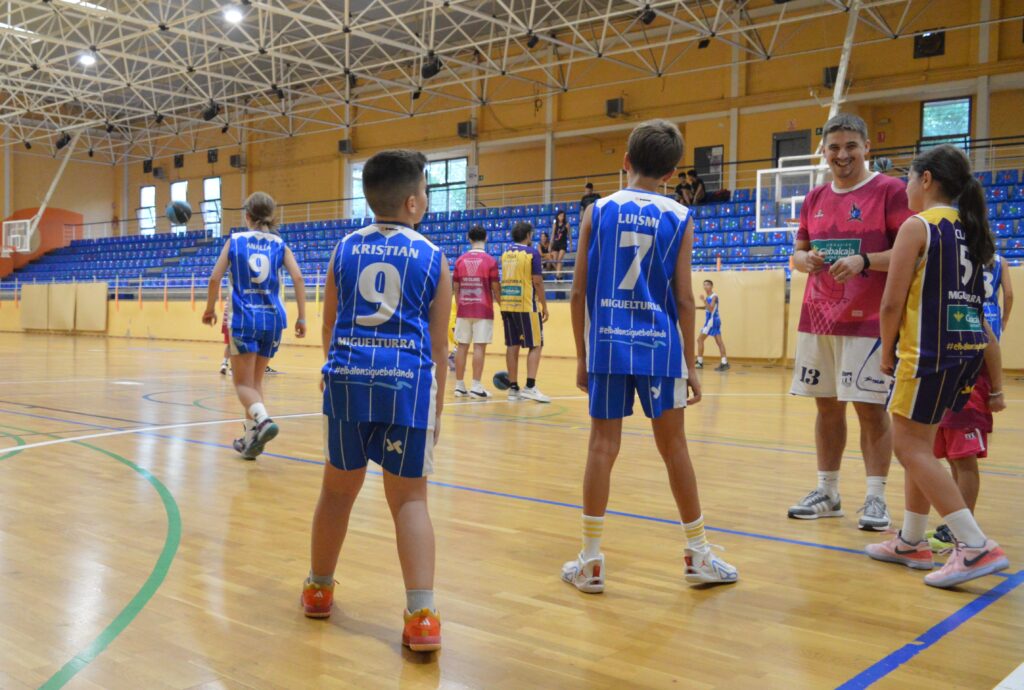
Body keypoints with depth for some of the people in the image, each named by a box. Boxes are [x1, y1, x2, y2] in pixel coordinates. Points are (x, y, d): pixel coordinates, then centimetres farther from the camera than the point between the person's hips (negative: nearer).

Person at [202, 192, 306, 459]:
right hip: (272, 319, 3)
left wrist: (210, 309, 13)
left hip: (244, 319, -3)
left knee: (243, 383, 3)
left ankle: (263, 420, -24)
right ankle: (251, 436, 17)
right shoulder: (279, 244, 6)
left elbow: (215, 278, -2)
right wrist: (302, 318, -1)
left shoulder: (235, 240, 2)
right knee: (256, 380, 17)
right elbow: (298, 278, -5)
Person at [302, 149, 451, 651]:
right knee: (409, 497, 6)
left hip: (348, 374, 2)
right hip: (408, 380, -2)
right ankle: (421, 615, -1)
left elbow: (329, 327, 17)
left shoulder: (344, 249, 11)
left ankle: (318, 589, 35)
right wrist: (436, 410, 15)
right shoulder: (433, 258, 5)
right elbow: (437, 346, 7)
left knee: (338, 489, 18)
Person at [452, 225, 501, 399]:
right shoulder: (490, 261, -6)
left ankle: (459, 386, 11)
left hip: (464, 310, 4)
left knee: (462, 346, 7)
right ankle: (476, 387, -5)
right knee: (479, 347, -3)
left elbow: (455, 287, 8)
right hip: (483, 310, -4)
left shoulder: (460, 260, 4)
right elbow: (495, 287, -5)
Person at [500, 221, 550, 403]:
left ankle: (513, 388, 10)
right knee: (535, 345, 1)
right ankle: (530, 387, -9)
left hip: (507, 305, 6)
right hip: (526, 306, -6)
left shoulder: (505, 253, 12)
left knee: (512, 346, 9)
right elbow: (537, 281, -10)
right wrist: (544, 306, -4)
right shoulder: (531, 252, -7)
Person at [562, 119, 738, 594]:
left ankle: (590, 563, 10)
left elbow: (578, 292, 2)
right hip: (659, 345, 0)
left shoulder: (598, 212, 3)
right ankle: (698, 556, 22)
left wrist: (582, 357, 10)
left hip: (607, 345, 1)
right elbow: (684, 299, -2)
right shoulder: (679, 218, 1)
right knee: (674, 448, 10)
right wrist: (690, 365, 5)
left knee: (603, 446, 6)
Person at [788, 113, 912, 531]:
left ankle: (876, 498, 6)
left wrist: (864, 261, -24)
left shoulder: (889, 191, -4)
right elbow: (797, 253, 18)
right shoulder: (814, 199, 13)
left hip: (867, 320, -5)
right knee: (827, 406, 10)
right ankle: (827, 493, 19)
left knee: (870, 407, -2)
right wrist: (805, 260, -5)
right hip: (817, 320, 6)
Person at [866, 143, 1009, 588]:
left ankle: (976, 546, -6)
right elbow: (976, 296, 17)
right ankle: (911, 542, 24)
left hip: (930, 351, -9)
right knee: (919, 445, 17)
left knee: (911, 447, -2)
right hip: (968, 348, 9)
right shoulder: (971, 229, 14)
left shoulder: (918, 226, -10)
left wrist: (887, 351, 0)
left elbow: (892, 302, -13)